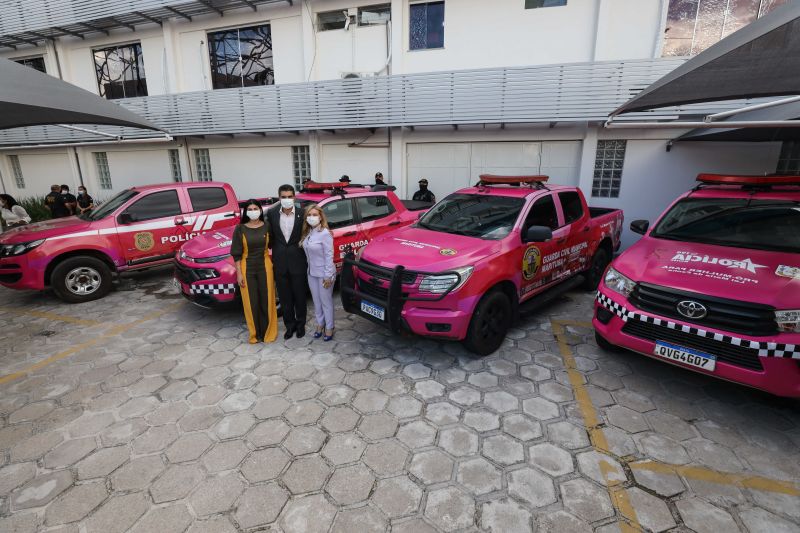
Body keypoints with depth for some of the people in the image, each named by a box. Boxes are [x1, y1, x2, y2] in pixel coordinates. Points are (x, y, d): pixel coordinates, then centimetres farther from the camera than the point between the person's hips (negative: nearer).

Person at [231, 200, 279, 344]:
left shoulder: (267, 226, 0)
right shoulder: (240, 229, -3)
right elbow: (236, 253, -2)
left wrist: (272, 266, 0)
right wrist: (239, 273, -7)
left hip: (264, 267, 1)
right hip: (247, 269, 0)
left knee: (266, 300, 6)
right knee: (251, 302, 6)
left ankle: (268, 332, 19)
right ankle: (255, 333, 20)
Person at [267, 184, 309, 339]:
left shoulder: (302, 213, -7)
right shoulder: (271, 213, -1)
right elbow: (270, 235, 9)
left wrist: (305, 254, -4)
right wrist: (275, 250, 3)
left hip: (298, 261, -2)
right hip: (280, 262, 2)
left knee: (299, 295, 11)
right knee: (284, 297, 12)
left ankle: (301, 324, 29)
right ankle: (290, 325, 28)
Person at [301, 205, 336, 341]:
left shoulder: (325, 234, -18)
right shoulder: (307, 232, 3)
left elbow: (329, 256, -18)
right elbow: (307, 253, 9)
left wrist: (328, 276, -18)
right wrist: (310, 268, 6)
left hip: (324, 273, -7)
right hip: (312, 273, 7)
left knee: (326, 302, 7)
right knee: (316, 301, 18)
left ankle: (329, 327, 22)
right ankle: (320, 324, 34)